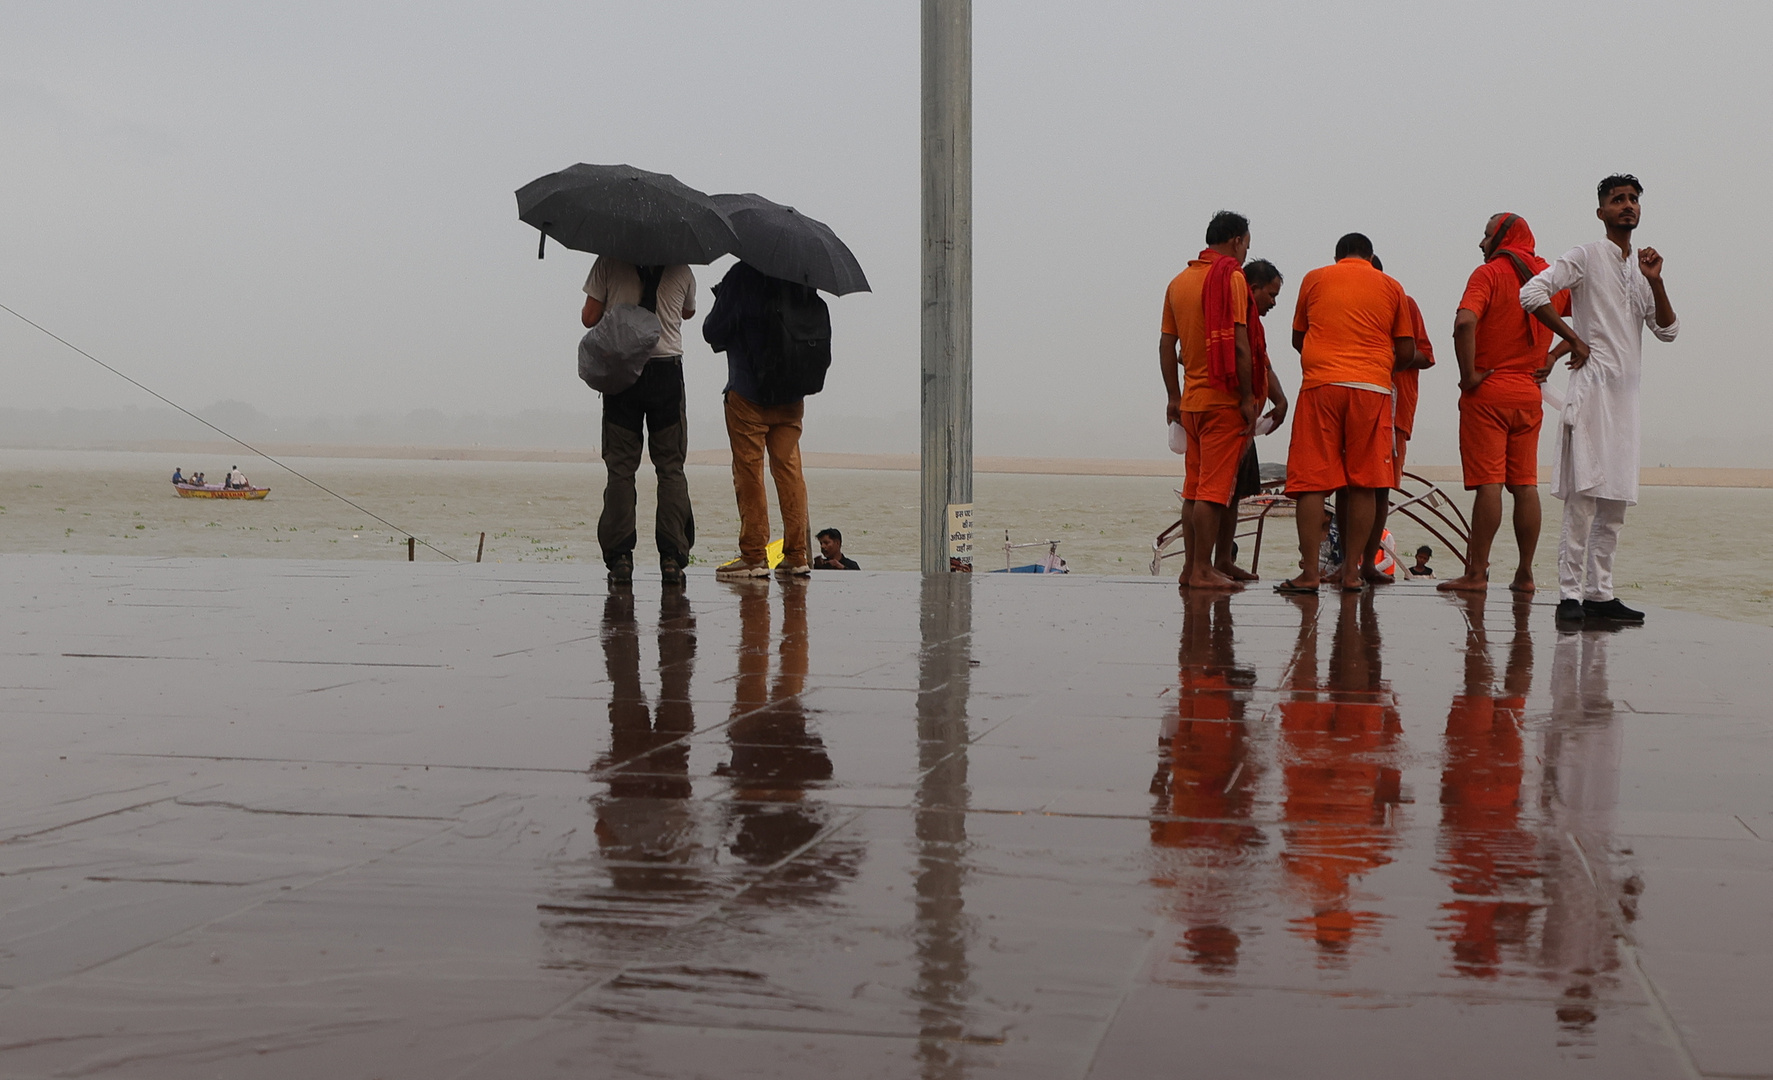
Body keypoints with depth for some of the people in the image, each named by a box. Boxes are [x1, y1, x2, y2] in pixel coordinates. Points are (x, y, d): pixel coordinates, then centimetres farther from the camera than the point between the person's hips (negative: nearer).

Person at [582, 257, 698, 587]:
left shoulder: (609, 263, -2)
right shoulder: (681, 269, 4)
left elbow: (589, 318, 0)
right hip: (667, 372, 1)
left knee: (620, 467, 4)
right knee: (670, 467, 5)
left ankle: (620, 558, -2)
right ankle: (672, 558, -1)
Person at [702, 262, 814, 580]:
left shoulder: (741, 276, -11)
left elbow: (714, 332, -9)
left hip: (747, 391, -5)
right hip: (791, 396, 5)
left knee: (748, 473, 0)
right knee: (789, 470, 8)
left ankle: (754, 556, -1)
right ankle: (797, 556, 6)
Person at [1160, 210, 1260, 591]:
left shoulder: (1179, 282, 13)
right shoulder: (1231, 277, -9)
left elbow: (1167, 345, 14)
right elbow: (1238, 344, -15)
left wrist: (1174, 397, 18)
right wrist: (1248, 398, -12)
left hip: (1191, 399, 7)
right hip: (1223, 398, -7)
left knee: (1194, 487, 11)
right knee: (1214, 487, -6)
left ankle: (1190, 568, 13)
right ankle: (1203, 570, -6)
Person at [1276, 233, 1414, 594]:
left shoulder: (1314, 279, 13)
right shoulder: (1391, 288, 12)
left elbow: (1298, 338, 21)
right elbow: (1407, 352, 11)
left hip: (1321, 385, -1)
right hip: (1372, 388, 1)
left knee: (1312, 482, -1)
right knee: (1363, 483, 5)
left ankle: (1309, 572, -7)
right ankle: (1352, 571, 3)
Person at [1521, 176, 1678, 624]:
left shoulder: (1639, 268, 19)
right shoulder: (1587, 257, -1)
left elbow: (1668, 330, 13)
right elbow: (1532, 293, -13)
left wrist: (1655, 282, -1)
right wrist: (1575, 340, -10)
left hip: (1626, 394, 7)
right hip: (1593, 386, -7)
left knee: (1615, 503, 7)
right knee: (1584, 497, -12)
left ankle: (1599, 594, 12)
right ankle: (1569, 595, -12)